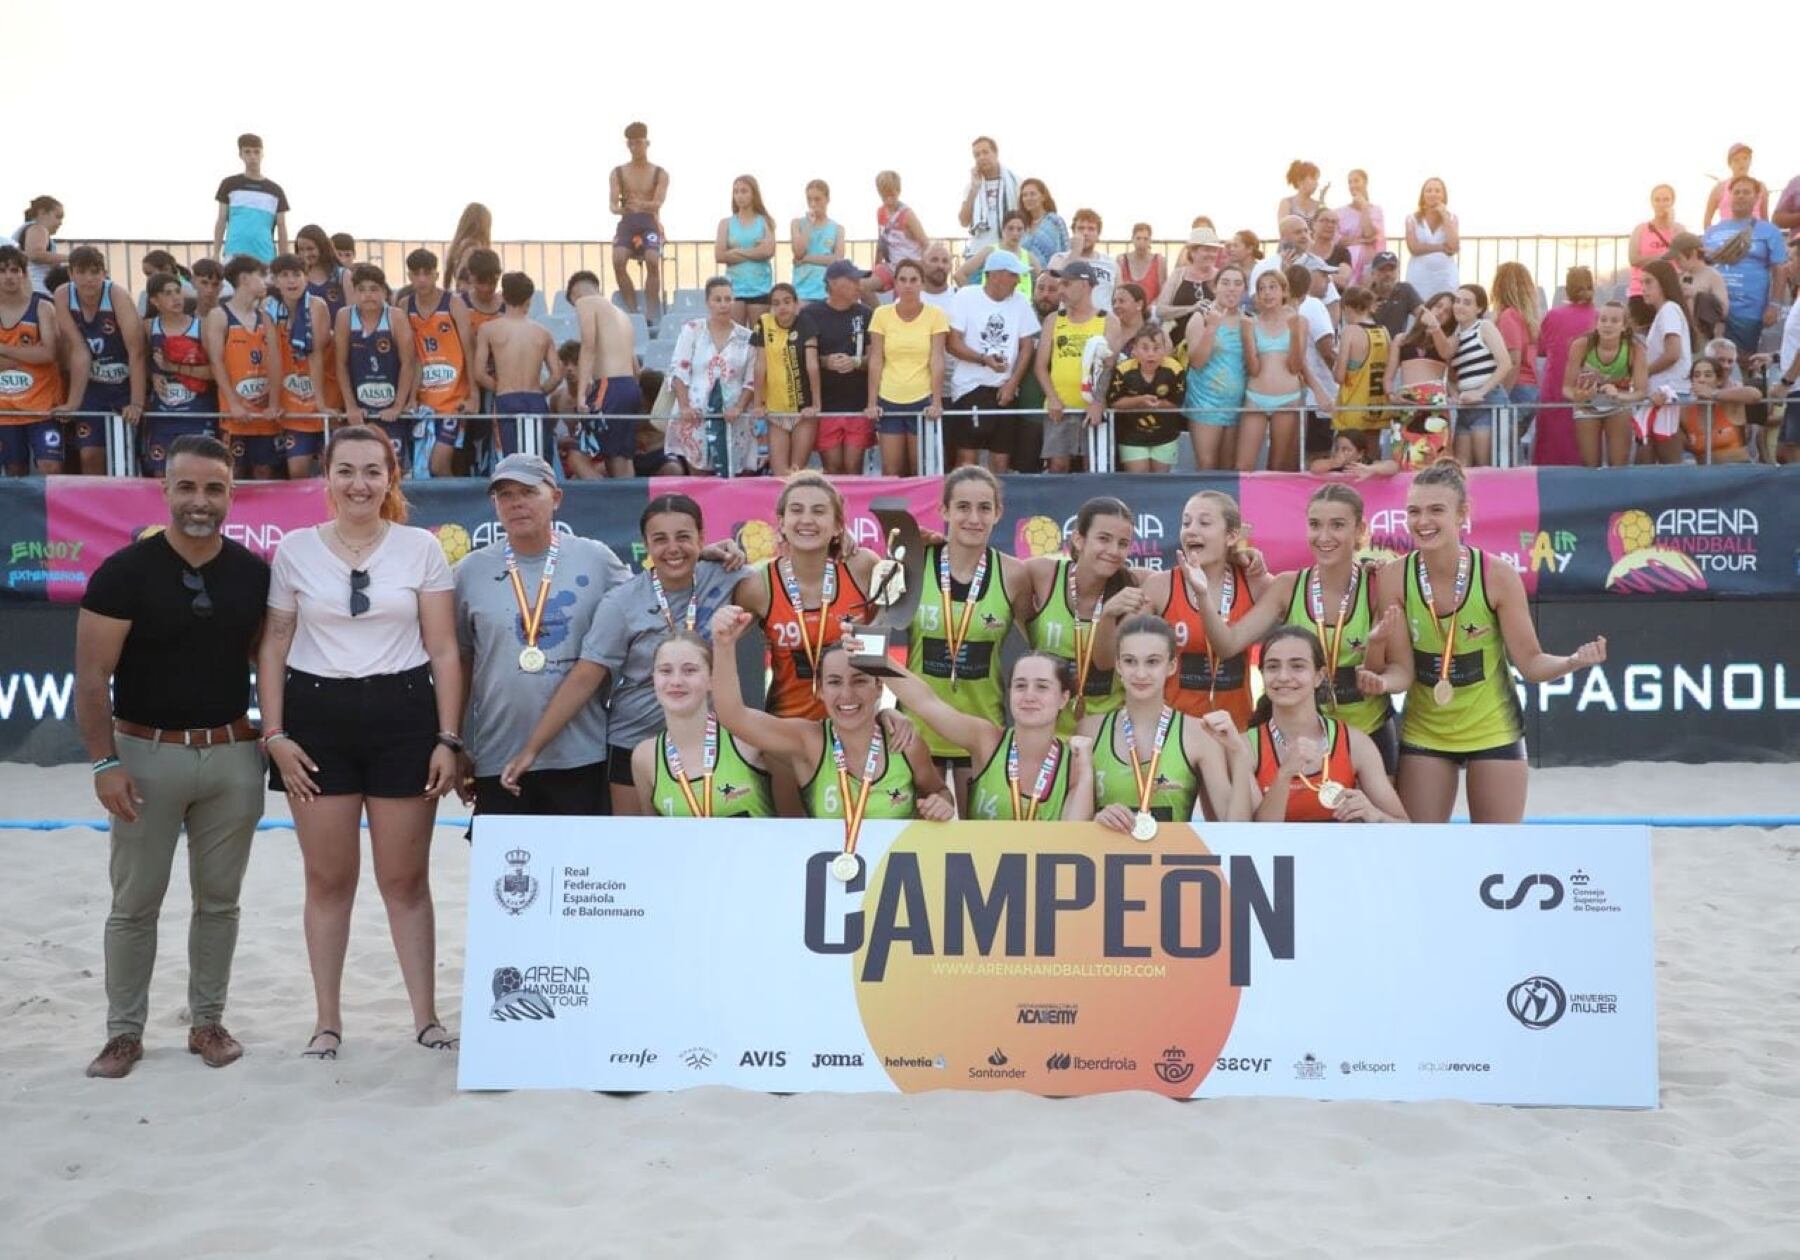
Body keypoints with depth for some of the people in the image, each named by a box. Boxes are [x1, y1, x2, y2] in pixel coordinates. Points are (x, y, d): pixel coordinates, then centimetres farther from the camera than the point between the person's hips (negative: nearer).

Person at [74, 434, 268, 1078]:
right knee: (135, 903, 6)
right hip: (147, 754, -2)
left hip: (232, 755, 3)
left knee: (219, 900, 11)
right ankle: (125, 1031, 19)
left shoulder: (254, 574, 0)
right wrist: (105, 762, -15)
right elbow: (92, 677, -9)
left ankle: (208, 1021, 24)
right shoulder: (124, 572, -9)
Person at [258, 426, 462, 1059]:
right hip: (317, 719, 1)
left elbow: (444, 651, 2)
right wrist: (275, 733, -2)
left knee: (406, 878, 4)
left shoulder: (421, 548, 2)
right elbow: (273, 647, 6)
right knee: (327, 878, 7)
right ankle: (327, 1021, 19)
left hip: (402, 717, -1)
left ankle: (426, 1017, 15)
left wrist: (448, 739, -4)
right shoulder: (296, 549, 5)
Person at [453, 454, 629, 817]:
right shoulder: (471, 571, 6)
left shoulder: (597, 560, 1)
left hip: (583, 756, -1)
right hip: (498, 761, 1)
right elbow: (459, 663, 11)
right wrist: (457, 748, 11)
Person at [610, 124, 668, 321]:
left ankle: (652, 313, -22)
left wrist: (642, 205, -34)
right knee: (618, 260, -27)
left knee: (652, 261, -30)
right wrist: (620, 209, -29)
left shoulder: (660, 174, 7)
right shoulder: (618, 173, 10)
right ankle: (632, 310, -16)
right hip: (627, 224, 1)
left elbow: (658, 203, -10)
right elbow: (613, 204, -2)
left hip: (650, 224, -1)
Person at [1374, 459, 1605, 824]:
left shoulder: (1497, 576, -18)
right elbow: (1401, 670, -11)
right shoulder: (1394, 577, -15)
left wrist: (1573, 662, -30)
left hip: (1493, 731, -1)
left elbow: (1529, 662, -11)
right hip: (1423, 734, 2)